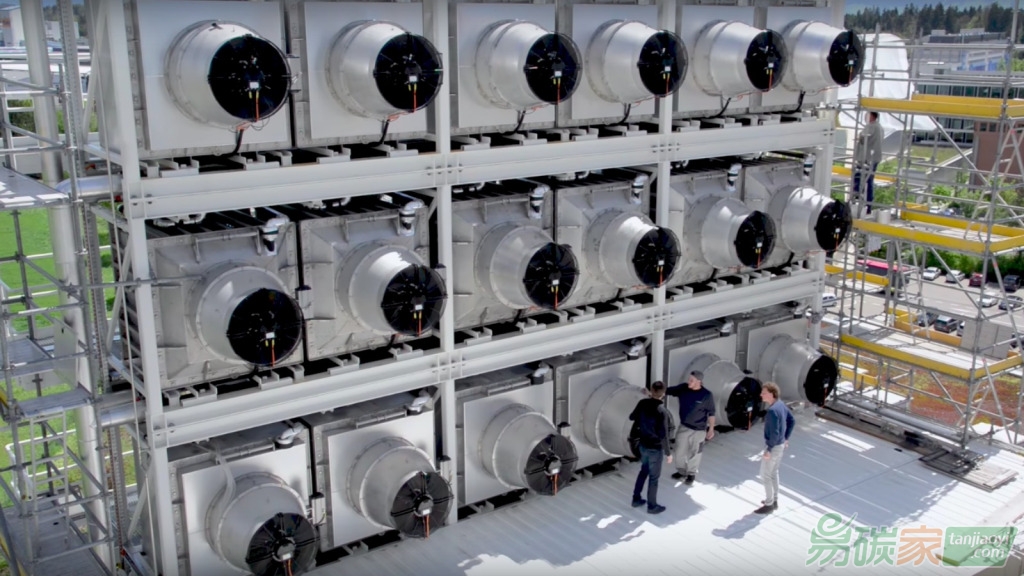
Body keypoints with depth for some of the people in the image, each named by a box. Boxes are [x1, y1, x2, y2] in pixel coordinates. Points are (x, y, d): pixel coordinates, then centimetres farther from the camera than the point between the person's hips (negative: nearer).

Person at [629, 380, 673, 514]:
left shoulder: (643, 403, -9)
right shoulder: (662, 411, -27)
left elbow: (632, 417, 9)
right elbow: (663, 435, -25)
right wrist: (668, 453, -13)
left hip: (643, 445, 6)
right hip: (655, 448, -6)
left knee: (643, 471, 25)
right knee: (654, 477, 10)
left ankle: (636, 499, 34)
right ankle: (652, 506, 24)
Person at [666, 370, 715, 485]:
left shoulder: (706, 395, -20)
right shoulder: (683, 388, -12)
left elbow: (711, 413, -11)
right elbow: (667, 391, -8)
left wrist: (711, 429, -9)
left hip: (698, 430, -4)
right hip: (683, 426, 4)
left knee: (694, 453, 12)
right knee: (680, 450, 15)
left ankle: (692, 473, 34)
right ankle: (681, 471, 38)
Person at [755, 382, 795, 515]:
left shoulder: (772, 411, -28)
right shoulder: (781, 405, 1)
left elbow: (774, 433, -28)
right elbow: (792, 421, 12)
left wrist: (768, 450, -21)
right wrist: (786, 438, 19)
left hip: (774, 446, -9)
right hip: (780, 444, 9)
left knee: (765, 475, 3)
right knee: (774, 472, 21)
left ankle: (769, 505, 12)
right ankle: (774, 500, 32)